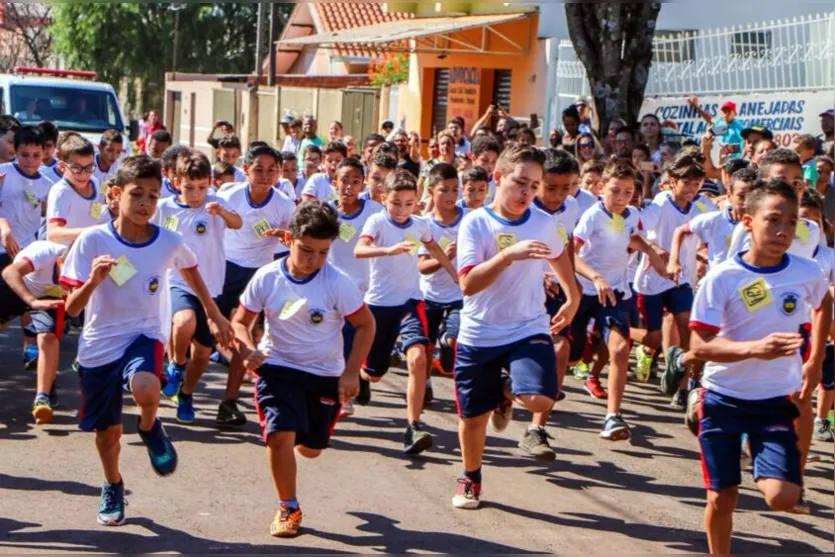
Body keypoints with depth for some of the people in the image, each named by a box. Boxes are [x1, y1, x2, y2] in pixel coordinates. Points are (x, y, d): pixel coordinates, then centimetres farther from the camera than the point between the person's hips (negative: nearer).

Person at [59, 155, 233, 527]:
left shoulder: (169, 243, -8)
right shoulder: (93, 240, -13)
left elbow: (191, 271, 17)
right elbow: (72, 308, -12)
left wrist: (215, 316, 24)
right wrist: (93, 281, -32)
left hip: (144, 336, 0)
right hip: (99, 344, 1)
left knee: (145, 389, -35)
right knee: (107, 429, 14)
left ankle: (150, 429, 2)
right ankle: (113, 488, 45)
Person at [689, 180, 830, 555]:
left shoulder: (807, 273, -6)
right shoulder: (722, 278, -15)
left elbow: (823, 306, 18)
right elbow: (700, 347, -17)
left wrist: (815, 363, 14)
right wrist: (754, 348, -33)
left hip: (776, 401, 1)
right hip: (723, 398, -1)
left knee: (782, 498, -15)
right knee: (721, 497, 5)